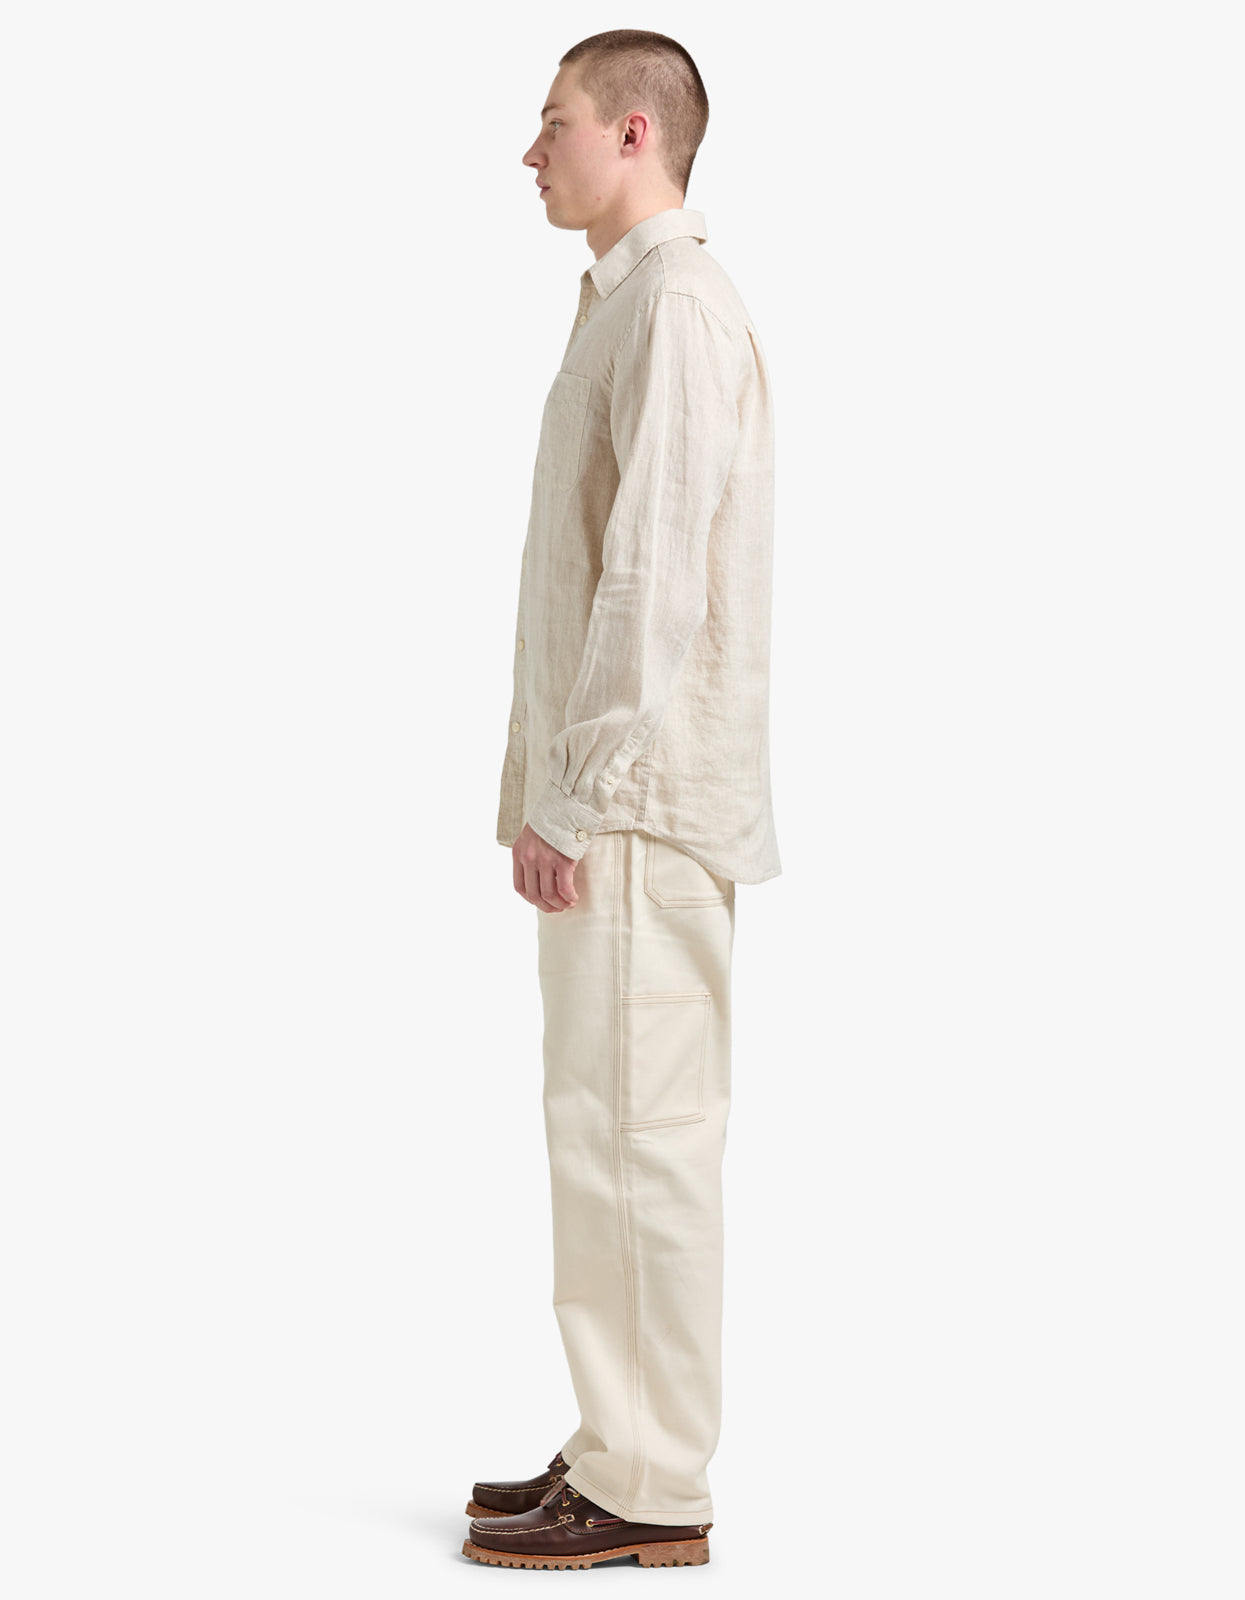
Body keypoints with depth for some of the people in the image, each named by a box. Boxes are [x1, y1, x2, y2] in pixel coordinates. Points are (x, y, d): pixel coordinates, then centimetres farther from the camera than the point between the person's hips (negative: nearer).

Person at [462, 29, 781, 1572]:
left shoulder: (679, 308, -12)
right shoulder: (625, 305, 20)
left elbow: (655, 576, -20)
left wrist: (574, 794, -20)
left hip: (644, 804, -10)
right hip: (611, 797, 10)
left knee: (637, 1132, -6)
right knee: (606, 1131, 13)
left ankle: (648, 1493, 2)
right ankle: (619, 1451, 21)